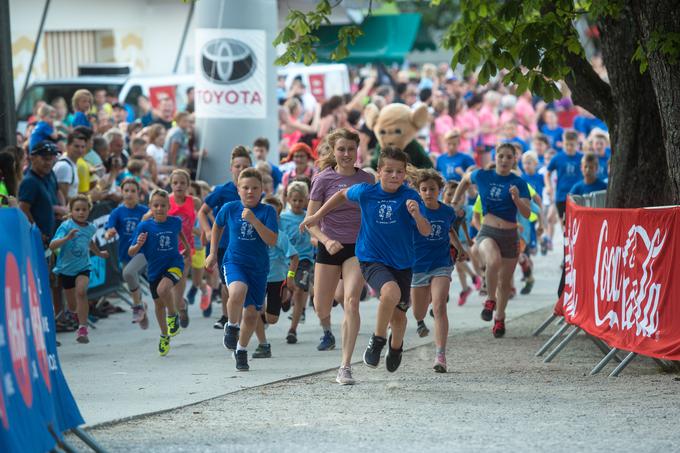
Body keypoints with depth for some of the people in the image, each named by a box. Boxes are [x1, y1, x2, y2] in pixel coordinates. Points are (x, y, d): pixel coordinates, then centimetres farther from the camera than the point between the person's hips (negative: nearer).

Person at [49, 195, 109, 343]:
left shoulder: (91, 228, 2)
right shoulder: (66, 226, -15)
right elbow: (52, 246, -27)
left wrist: (99, 253, 41)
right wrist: (67, 238, -43)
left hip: (83, 267, 2)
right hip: (66, 268, -2)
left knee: (81, 292, -27)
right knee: (72, 306, 9)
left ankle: (82, 329, -25)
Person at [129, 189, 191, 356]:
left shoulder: (175, 222, -8)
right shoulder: (145, 226, -13)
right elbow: (131, 253, -13)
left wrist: (186, 245, 31)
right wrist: (138, 245, -33)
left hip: (174, 264, -2)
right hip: (154, 269, 2)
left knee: (163, 289, -32)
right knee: (159, 304, 16)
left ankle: (173, 315, -4)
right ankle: (164, 335, 39)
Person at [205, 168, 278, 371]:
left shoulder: (267, 211, -6)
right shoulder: (230, 208, -1)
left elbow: (272, 241, -15)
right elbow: (217, 226, 19)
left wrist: (254, 221, -25)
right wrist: (213, 254, 20)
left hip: (259, 267, 1)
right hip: (235, 262, -1)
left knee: (251, 313, 7)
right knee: (238, 292, -33)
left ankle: (241, 351, 30)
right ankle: (232, 327, -4)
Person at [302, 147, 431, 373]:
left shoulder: (410, 197, -13)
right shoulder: (366, 192, -9)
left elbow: (426, 232, -19)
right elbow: (343, 194, 13)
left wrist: (417, 215, -40)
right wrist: (317, 216, 18)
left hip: (402, 263, 2)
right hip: (372, 259, -2)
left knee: (398, 313, 9)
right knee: (391, 292, -31)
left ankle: (396, 346, 45)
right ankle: (378, 340, -8)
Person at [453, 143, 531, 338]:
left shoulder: (519, 183, -4)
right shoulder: (483, 176, 0)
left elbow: (527, 213, -13)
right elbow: (465, 179, 23)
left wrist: (517, 199, -31)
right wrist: (455, 202, 21)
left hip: (510, 236, 1)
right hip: (487, 232, -1)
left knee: (505, 281, 10)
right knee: (494, 261, -33)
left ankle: (499, 318, 32)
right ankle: (490, 300, -10)